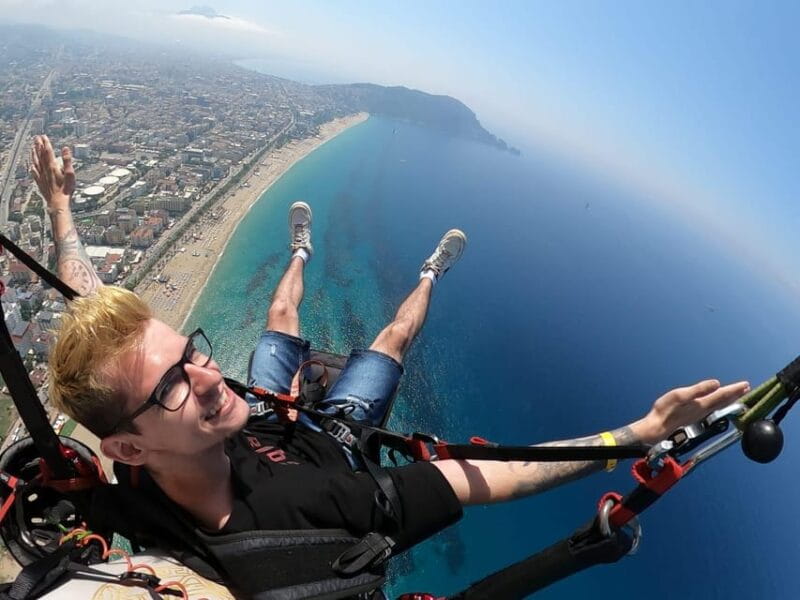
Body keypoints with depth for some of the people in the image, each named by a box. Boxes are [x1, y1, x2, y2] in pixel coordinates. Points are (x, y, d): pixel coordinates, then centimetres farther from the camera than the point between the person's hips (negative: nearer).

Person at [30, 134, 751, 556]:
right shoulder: (303, 514, -53)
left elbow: (89, 298, -22)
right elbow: (488, 478, -48)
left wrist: (58, 201, -7)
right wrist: (645, 431, -42)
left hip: (264, 428, 3)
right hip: (329, 446, -3)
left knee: (281, 314, 23)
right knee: (395, 333, 16)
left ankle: (301, 251, 59)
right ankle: (431, 274, 52)